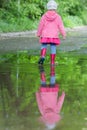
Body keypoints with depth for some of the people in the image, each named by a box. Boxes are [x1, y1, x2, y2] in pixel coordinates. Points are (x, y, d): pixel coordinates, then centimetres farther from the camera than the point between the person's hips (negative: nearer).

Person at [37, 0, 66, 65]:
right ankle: (52, 62, 5)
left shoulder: (44, 16, -3)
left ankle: (43, 56, -18)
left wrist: (38, 34, 13)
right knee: (53, 48, 5)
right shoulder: (58, 16, -5)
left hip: (45, 35, 0)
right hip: (54, 36, 0)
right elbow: (61, 26, -4)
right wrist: (64, 34, 2)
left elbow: (40, 25, 2)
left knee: (44, 46, 9)